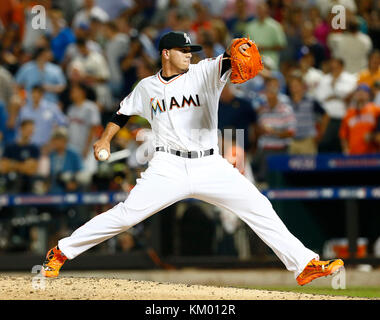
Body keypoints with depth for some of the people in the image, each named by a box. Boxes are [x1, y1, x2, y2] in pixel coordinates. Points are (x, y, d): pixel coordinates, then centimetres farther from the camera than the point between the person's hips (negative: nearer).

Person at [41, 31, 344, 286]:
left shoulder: (203, 73, 3)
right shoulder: (147, 87, 8)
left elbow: (225, 62, -18)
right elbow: (123, 113, 24)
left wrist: (233, 51, -41)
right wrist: (105, 139, 11)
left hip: (210, 166, 1)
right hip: (169, 168, -1)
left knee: (259, 207, -9)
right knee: (126, 214, -9)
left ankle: (305, 264, -5)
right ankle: (61, 252, 5)